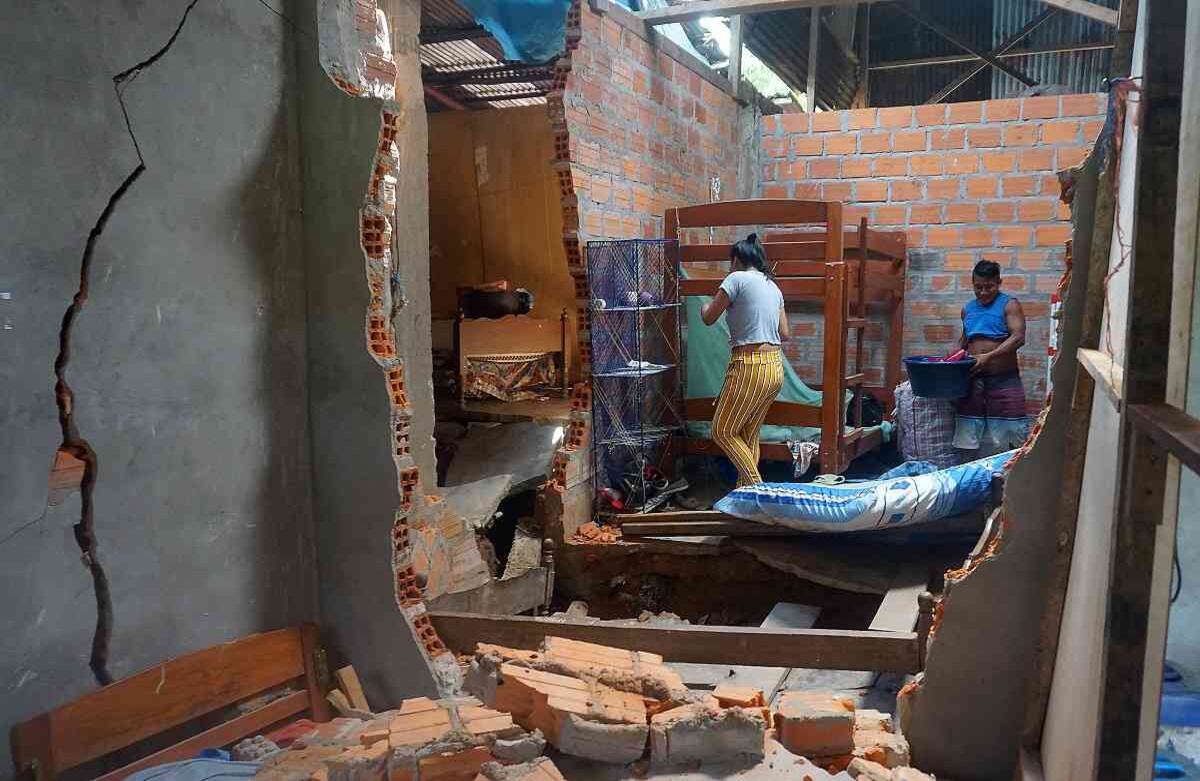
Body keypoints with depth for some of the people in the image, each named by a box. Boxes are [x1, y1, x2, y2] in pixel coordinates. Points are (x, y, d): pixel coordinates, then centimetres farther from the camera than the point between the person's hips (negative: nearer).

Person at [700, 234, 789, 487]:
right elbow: (784, 334, 17)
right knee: (749, 434, 16)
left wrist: (706, 306, 21)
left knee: (723, 432, 5)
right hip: (775, 367, 8)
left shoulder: (737, 278, -6)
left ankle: (755, 487, -3)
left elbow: (709, 318, -2)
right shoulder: (773, 286, 15)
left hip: (750, 367, -8)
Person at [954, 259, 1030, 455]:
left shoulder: (1009, 305, -3)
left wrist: (989, 356, -26)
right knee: (969, 438, 5)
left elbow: (1018, 337, -15)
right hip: (973, 380, 5)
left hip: (1004, 380, -5)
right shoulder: (968, 309, 14)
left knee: (1007, 439, -5)